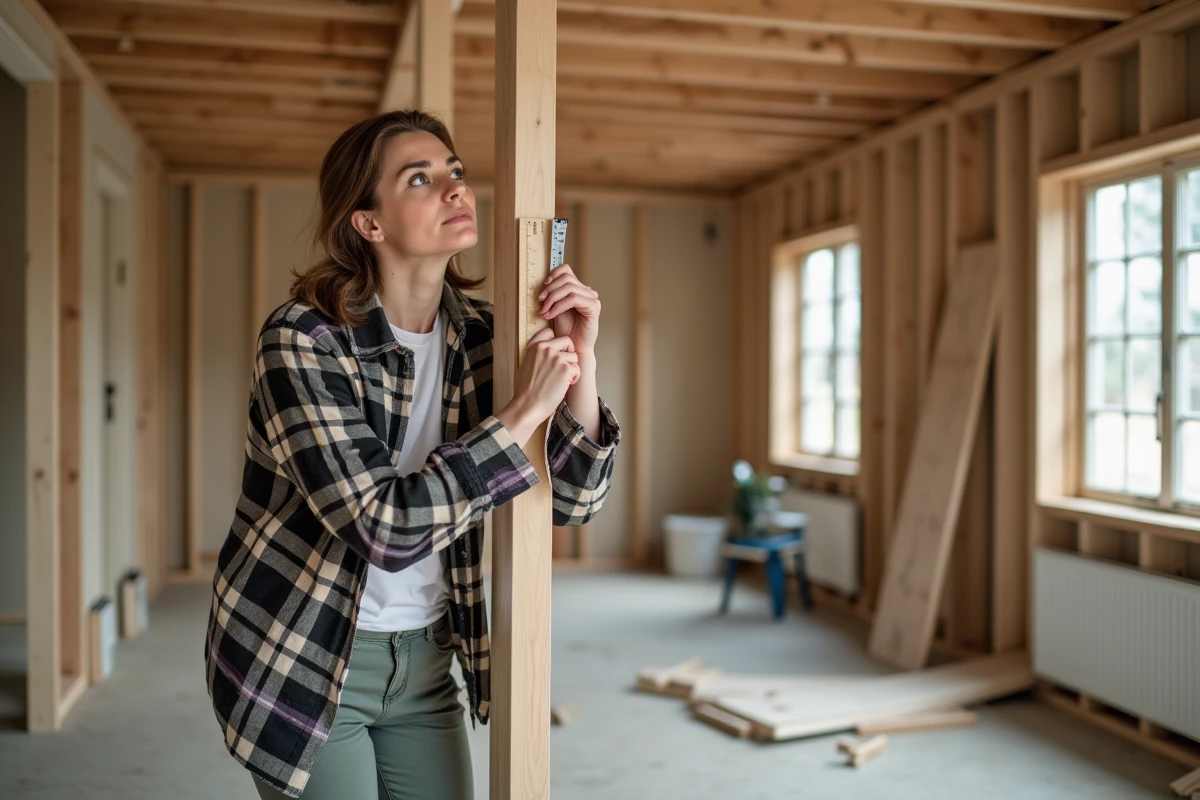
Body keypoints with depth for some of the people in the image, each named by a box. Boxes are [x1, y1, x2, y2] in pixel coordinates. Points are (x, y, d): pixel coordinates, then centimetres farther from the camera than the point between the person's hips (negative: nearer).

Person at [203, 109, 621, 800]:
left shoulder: (480, 335, -4)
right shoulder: (302, 341, -20)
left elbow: (572, 501, -4)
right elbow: (388, 526, -30)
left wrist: (582, 366, -18)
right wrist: (524, 412, -26)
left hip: (423, 660, 5)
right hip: (303, 661, -5)